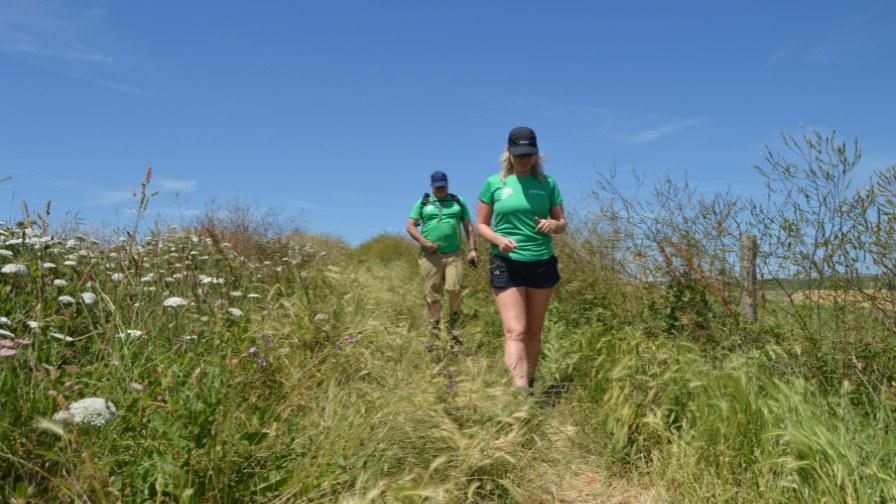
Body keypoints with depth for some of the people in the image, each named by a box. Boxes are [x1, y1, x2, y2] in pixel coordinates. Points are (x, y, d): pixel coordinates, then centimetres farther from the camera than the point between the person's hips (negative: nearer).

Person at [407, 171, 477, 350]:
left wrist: (472, 249, 4)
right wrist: (423, 241, -8)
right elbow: (410, 226, 8)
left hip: (453, 255, 0)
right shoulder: (423, 203, 13)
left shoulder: (458, 202, 16)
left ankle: (453, 324, 5)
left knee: (454, 289, -17)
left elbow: (468, 227, 15)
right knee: (432, 296, -1)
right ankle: (434, 334, 8)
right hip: (430, 256, 0)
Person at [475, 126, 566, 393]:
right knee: (515, 331, -13)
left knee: (534, 332, 11)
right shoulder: (494, 183, 2)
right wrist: (498, 239, -15)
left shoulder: (547, 183, 6)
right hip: (506, 263, -2)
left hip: (542, 263, 3)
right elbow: (481, 224, 5)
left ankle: (529, 383, 26)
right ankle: (520, 390, -20)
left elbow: (562, 222, 10)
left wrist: (554, 225, -14)